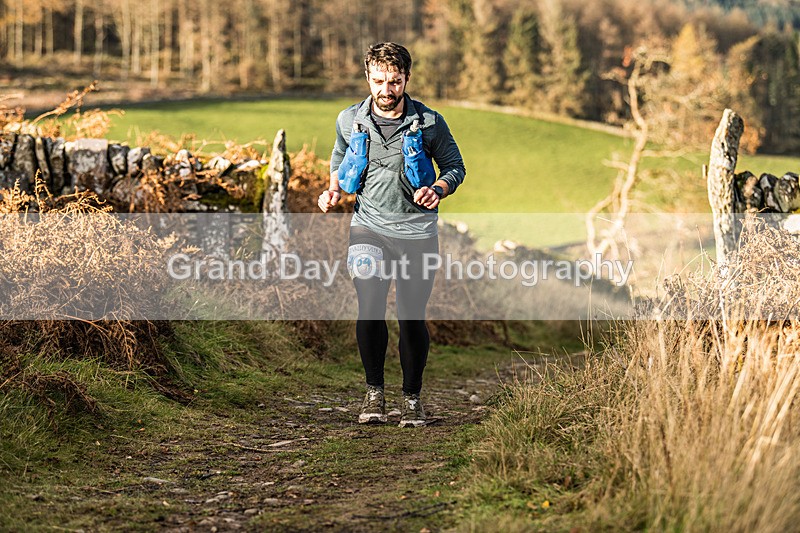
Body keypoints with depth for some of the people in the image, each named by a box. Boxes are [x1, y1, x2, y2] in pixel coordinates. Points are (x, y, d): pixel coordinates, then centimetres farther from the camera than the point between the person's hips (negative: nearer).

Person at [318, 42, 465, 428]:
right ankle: (374, 391, 4)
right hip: (369, 226, 1)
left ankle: (412, 397, 18)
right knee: (369, 309, -14)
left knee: (412, 317, 1)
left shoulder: (429, 122, -4)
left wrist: (437, 190, -14)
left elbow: (455, 166, 6)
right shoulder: (349, 121, 2)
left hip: (417, 231, -1)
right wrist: (334, 190, 1)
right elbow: (340, 162, 21)